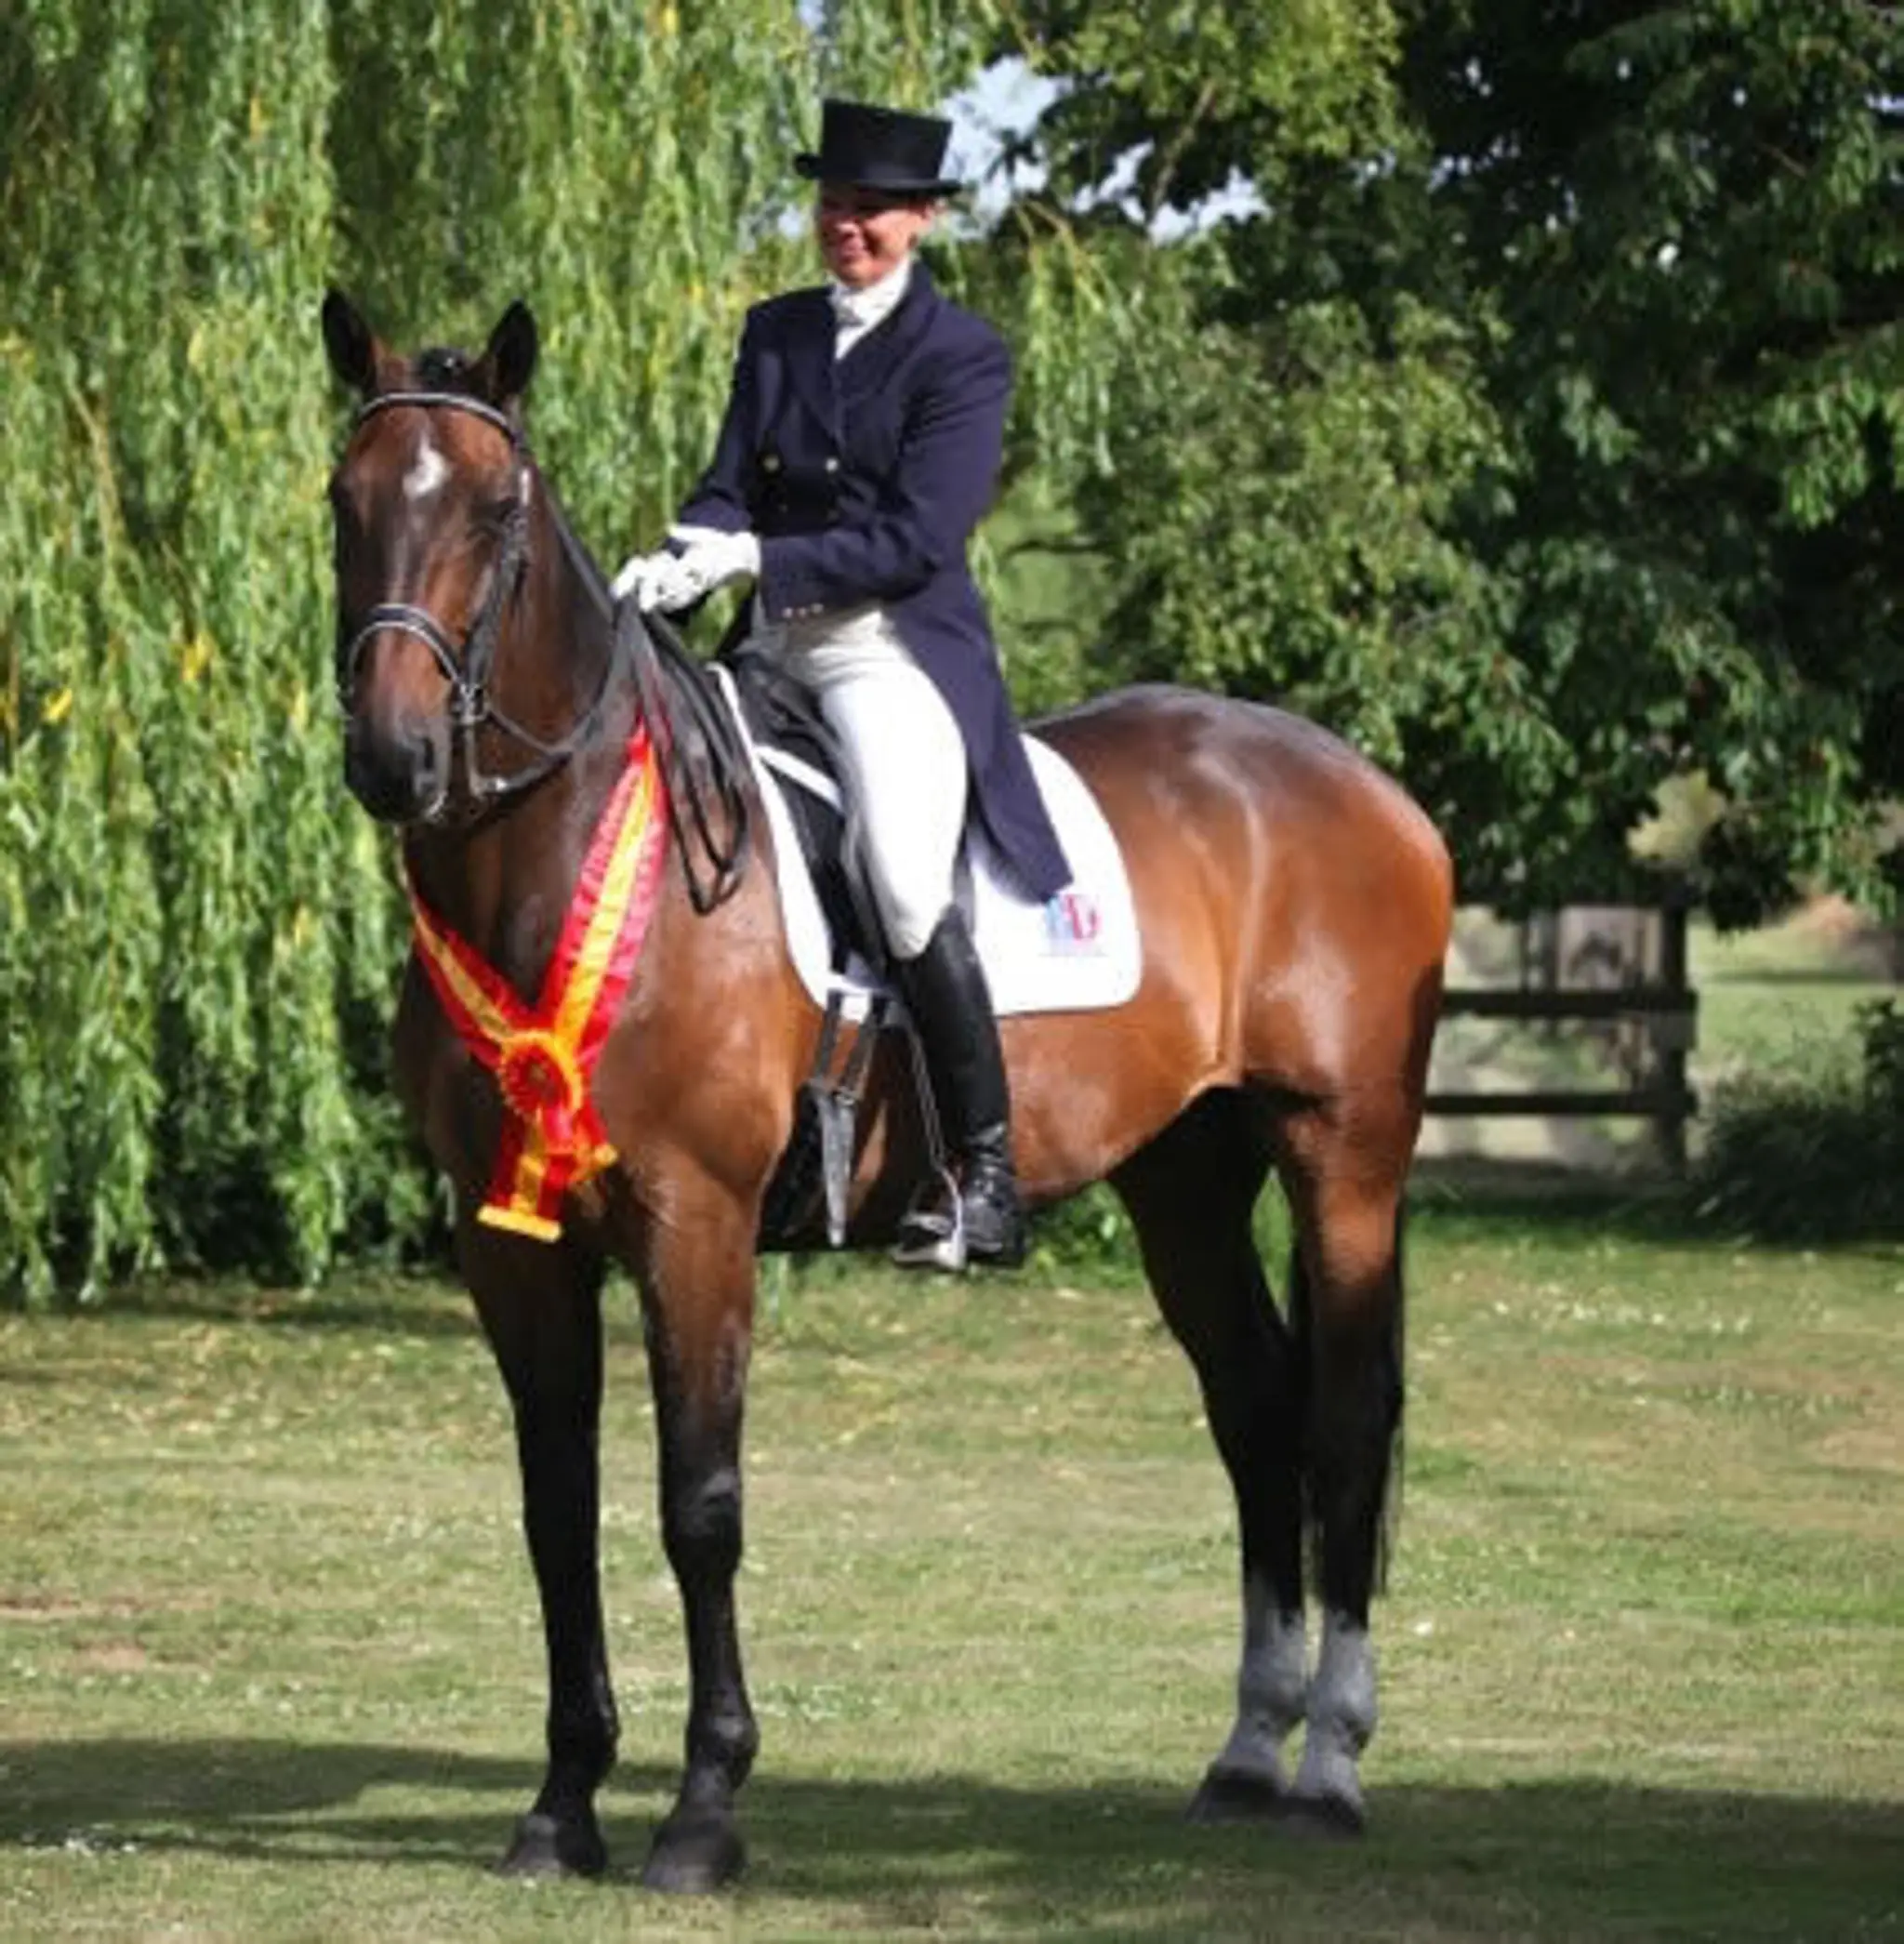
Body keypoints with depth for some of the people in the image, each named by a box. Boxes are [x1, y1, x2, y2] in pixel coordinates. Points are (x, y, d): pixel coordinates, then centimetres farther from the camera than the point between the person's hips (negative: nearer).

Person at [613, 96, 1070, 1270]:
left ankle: (985, 1170, -17)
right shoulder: (777, 335, 14)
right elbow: (734, 490, 10)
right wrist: (679, 567, -13)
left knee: (908, 885, -26)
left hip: (900, 652, -7)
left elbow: (918, 537, -13)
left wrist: (755, 558, -21)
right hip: (774, 648, 7)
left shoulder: (964, 357, -4)